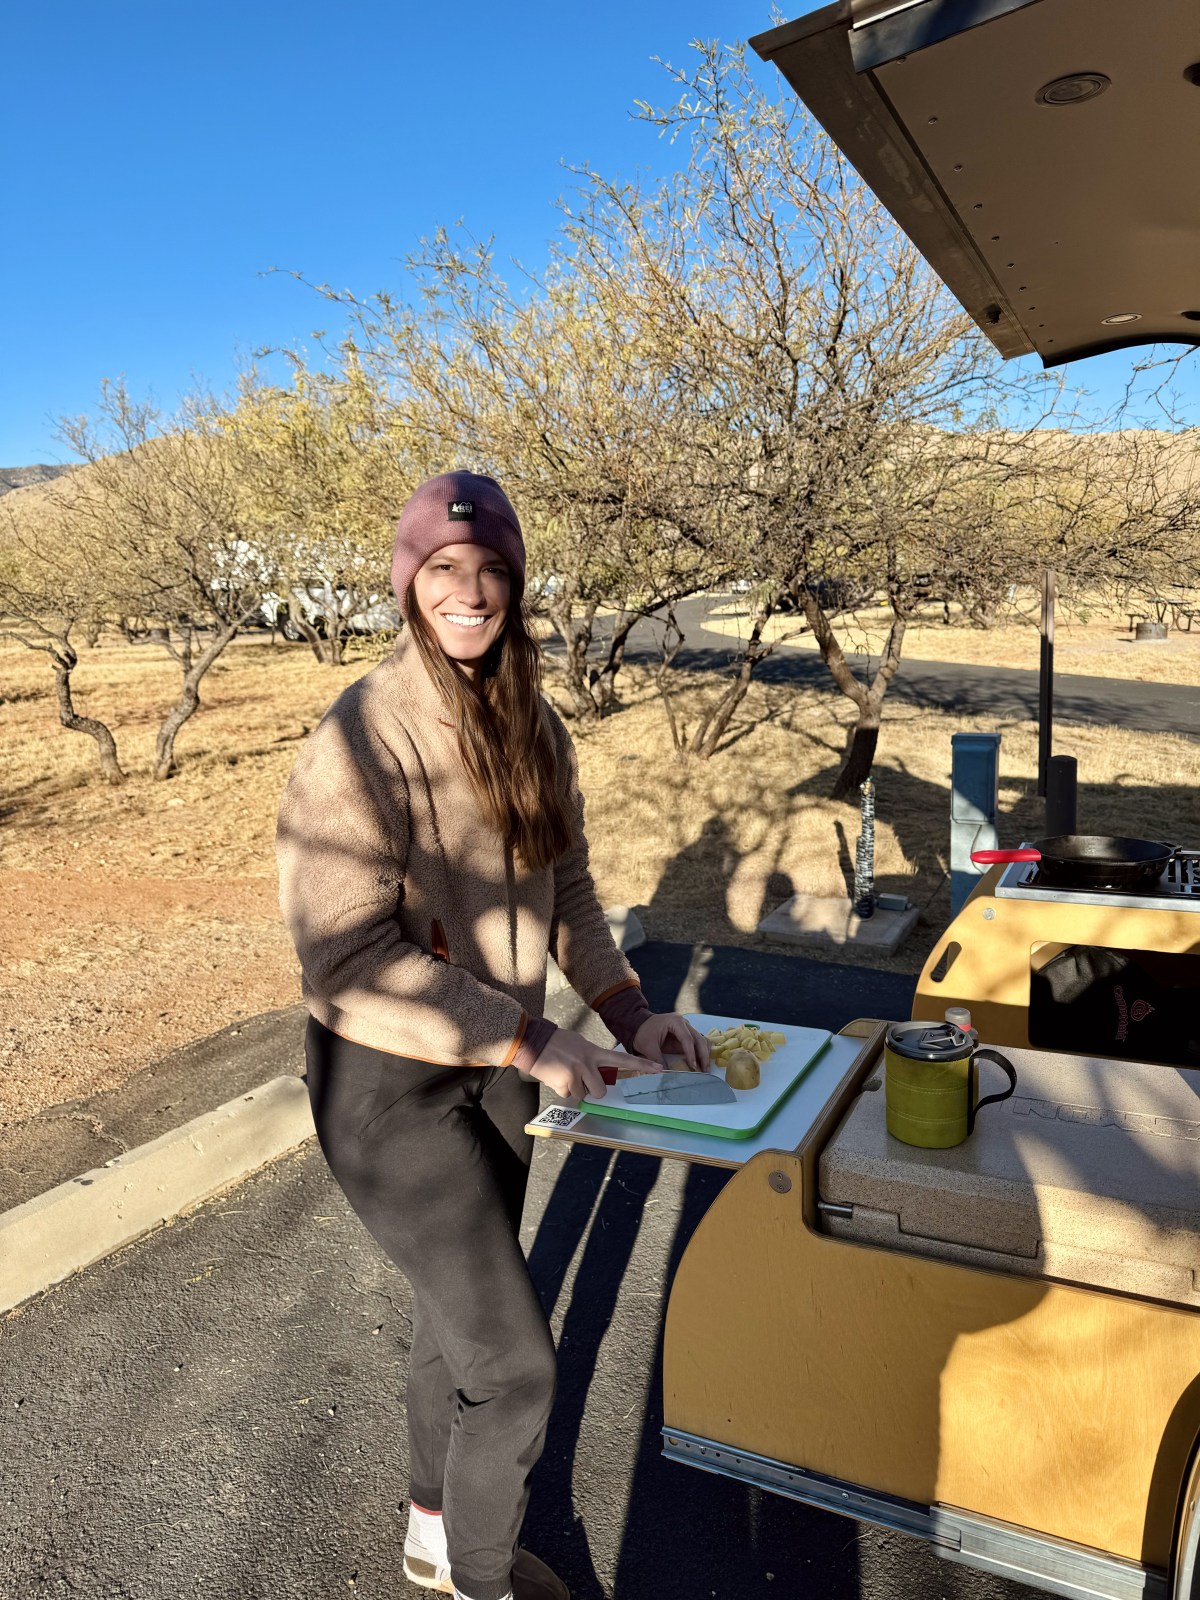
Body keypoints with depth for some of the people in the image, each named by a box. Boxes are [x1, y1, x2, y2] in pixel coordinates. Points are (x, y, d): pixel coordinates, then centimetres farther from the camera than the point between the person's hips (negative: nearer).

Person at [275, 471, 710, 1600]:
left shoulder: (535, 728, 0)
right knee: (512, 1361, 0)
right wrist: (531, 1041, -24)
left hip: (497, 1068, 7)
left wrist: (627, 1009, -3)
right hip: (391, 1083, -7)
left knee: (457, 1320, 24)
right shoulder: (362, 739, -23)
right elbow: (348, 959, -26)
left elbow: (566, 893, 9)